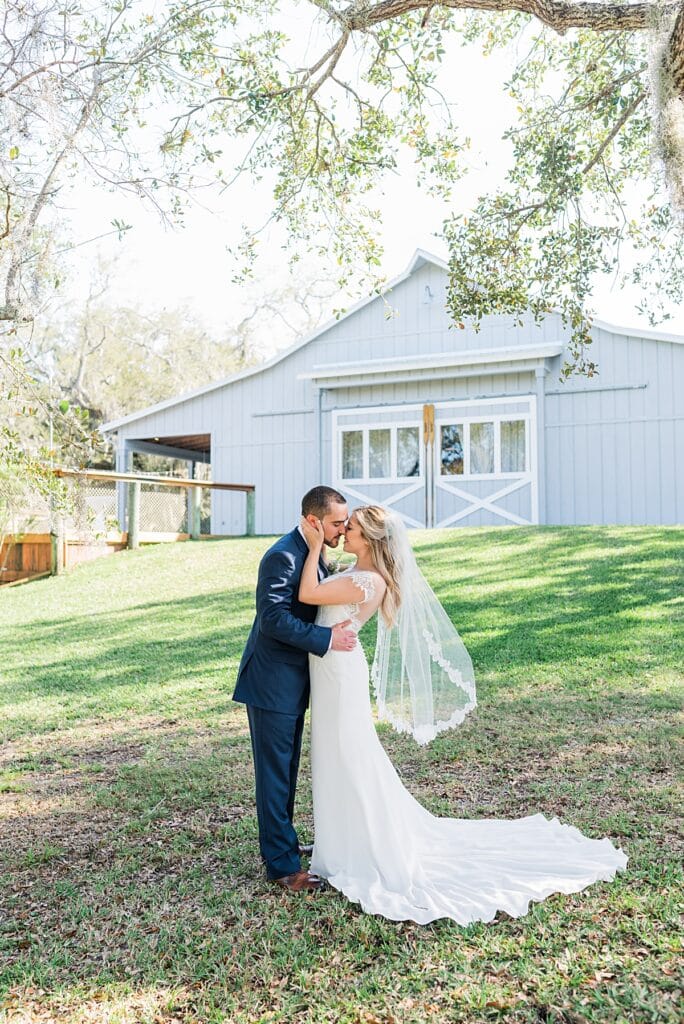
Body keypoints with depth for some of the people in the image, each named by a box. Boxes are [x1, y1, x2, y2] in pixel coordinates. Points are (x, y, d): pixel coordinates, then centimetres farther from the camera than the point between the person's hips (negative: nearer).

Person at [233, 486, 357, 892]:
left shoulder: (314, 554, 8)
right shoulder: (283, 557, -22)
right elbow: (273, 618, -27)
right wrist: (327, 639, -25)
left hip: (293, 680, 9)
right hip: (273, 682, -9)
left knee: (287, 769, 20)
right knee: (275, 773, 2)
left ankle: (283, 842, 36)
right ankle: (282, 865, 13)